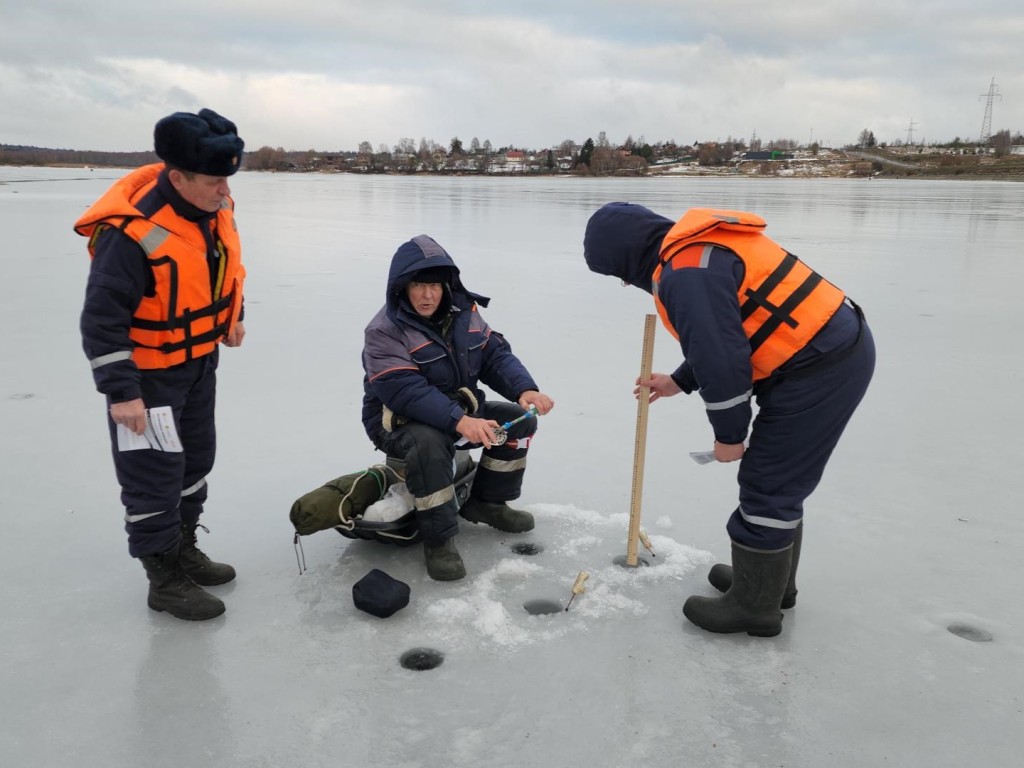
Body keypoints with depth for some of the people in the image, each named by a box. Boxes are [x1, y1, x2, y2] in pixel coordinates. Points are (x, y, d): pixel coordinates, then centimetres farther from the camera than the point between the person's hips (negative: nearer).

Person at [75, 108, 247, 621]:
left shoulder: (214, 205, -8)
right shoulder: (133, 232, -30)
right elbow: (102, 316, -26)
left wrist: (232, 315, 17)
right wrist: (120, 391, -24)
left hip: (200, 361, 8)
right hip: (148, 370, -8)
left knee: (196, 458, 19)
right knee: (154, 473, 2)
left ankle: (183, 549, 37)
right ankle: (164, 579, 17)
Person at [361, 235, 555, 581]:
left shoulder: (463, 312, -1)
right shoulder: (384, 331, -21)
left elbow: (495, 354, -4)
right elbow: (405, 392, -33)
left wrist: (525, 389, -25)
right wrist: (460, 421, -45)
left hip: (460, 410, 7)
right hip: (400, 422, -7)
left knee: (520, 419, -4)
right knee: (429, 442, -39)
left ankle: (486, 502, 11)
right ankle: (438, 539, -23)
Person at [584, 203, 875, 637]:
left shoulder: (686, 272, -20)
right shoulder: (698, 248, 14)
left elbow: (721, 357, -22)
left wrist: (728, 434, -9)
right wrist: (679, 381, 28)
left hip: (820, 368, -11)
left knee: (767, 487, -1)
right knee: (779, 480, 20)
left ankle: (755, 605, 13)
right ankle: (771, 578, 35)